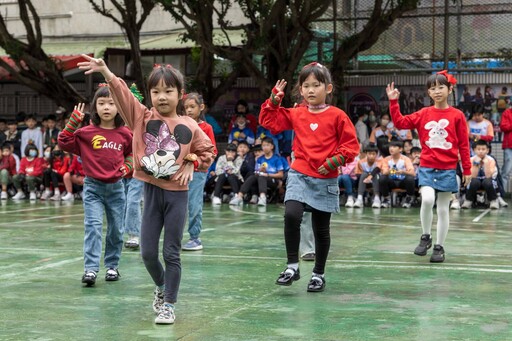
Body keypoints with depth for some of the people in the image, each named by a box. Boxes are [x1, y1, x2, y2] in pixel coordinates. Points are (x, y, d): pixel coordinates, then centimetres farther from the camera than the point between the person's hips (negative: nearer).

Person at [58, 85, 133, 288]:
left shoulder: (125, 134, 0)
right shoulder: (87, 133, -6)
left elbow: (131, 152, 17)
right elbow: (63, 142, -8)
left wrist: (127, 166, 1)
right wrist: (74, 120, -13)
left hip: (116, 187, 3)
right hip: (93, 187, -3)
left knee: (116, 230, 11)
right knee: (93, 226, -15)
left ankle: (112, 266, 27)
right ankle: (90, 269, -17)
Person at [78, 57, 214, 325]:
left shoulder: (189, 126, -1)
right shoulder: (142, 117, -1)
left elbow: (207, 151, 13)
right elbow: (123, 94, -15)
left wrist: (191, 164, -5)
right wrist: (105, 72, -30)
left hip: (177, 193, -1)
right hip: (151, 191, 1)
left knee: (171, 253, 3)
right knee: (147, 252, 5)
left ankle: (169, 305, 12)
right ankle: (161, 286, 34)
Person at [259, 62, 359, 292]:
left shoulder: (337, 116, -3)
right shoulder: (296, 115, 6)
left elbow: (351, 146, -3)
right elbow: (269, 121, 16)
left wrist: (333, 162, -14)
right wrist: (274, 100, 4)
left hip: (325, 180, -1)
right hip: (299, 176, 2)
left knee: (321, 229, 8)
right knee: (291, 215, -22)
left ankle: (319, 274, 24)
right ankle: (292, 266, -9)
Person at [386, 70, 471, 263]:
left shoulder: (457, 115, -2)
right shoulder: (424, 114, 4)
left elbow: (464, 144, 1)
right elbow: (401, 123, 1)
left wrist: (467, 170, 2)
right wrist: (393, 102, -8)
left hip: (447, 169, 0)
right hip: (427, 168, 0)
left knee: (443, 209, 7)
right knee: (427, 200, -21)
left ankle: (439, 247, 18)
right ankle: (425, 238, 1)